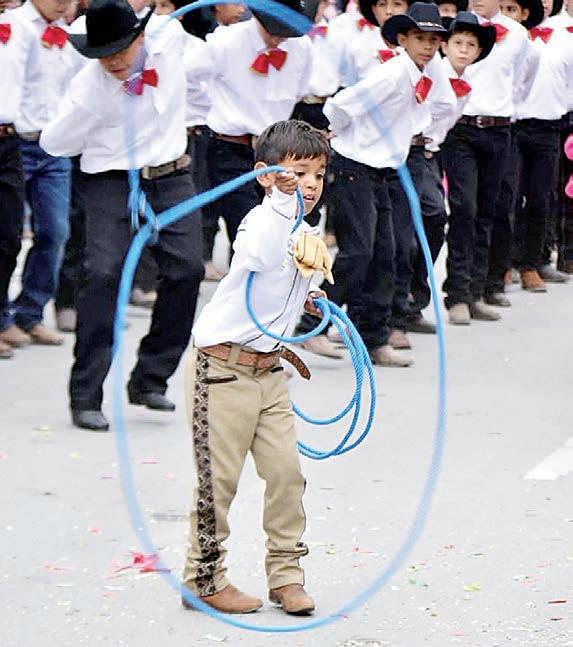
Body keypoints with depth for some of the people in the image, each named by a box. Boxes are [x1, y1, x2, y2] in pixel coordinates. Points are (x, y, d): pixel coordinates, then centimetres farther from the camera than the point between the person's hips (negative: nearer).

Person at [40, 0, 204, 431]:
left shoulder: (171, 37, -10)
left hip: (171, 178, 4)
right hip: (112, 184, -4)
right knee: (104, 275, -16)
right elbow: (53, 143, -8)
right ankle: (85, 396, -11)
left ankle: (150, 380, 9)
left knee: (187, 270, -5)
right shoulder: (89, 89, -18)